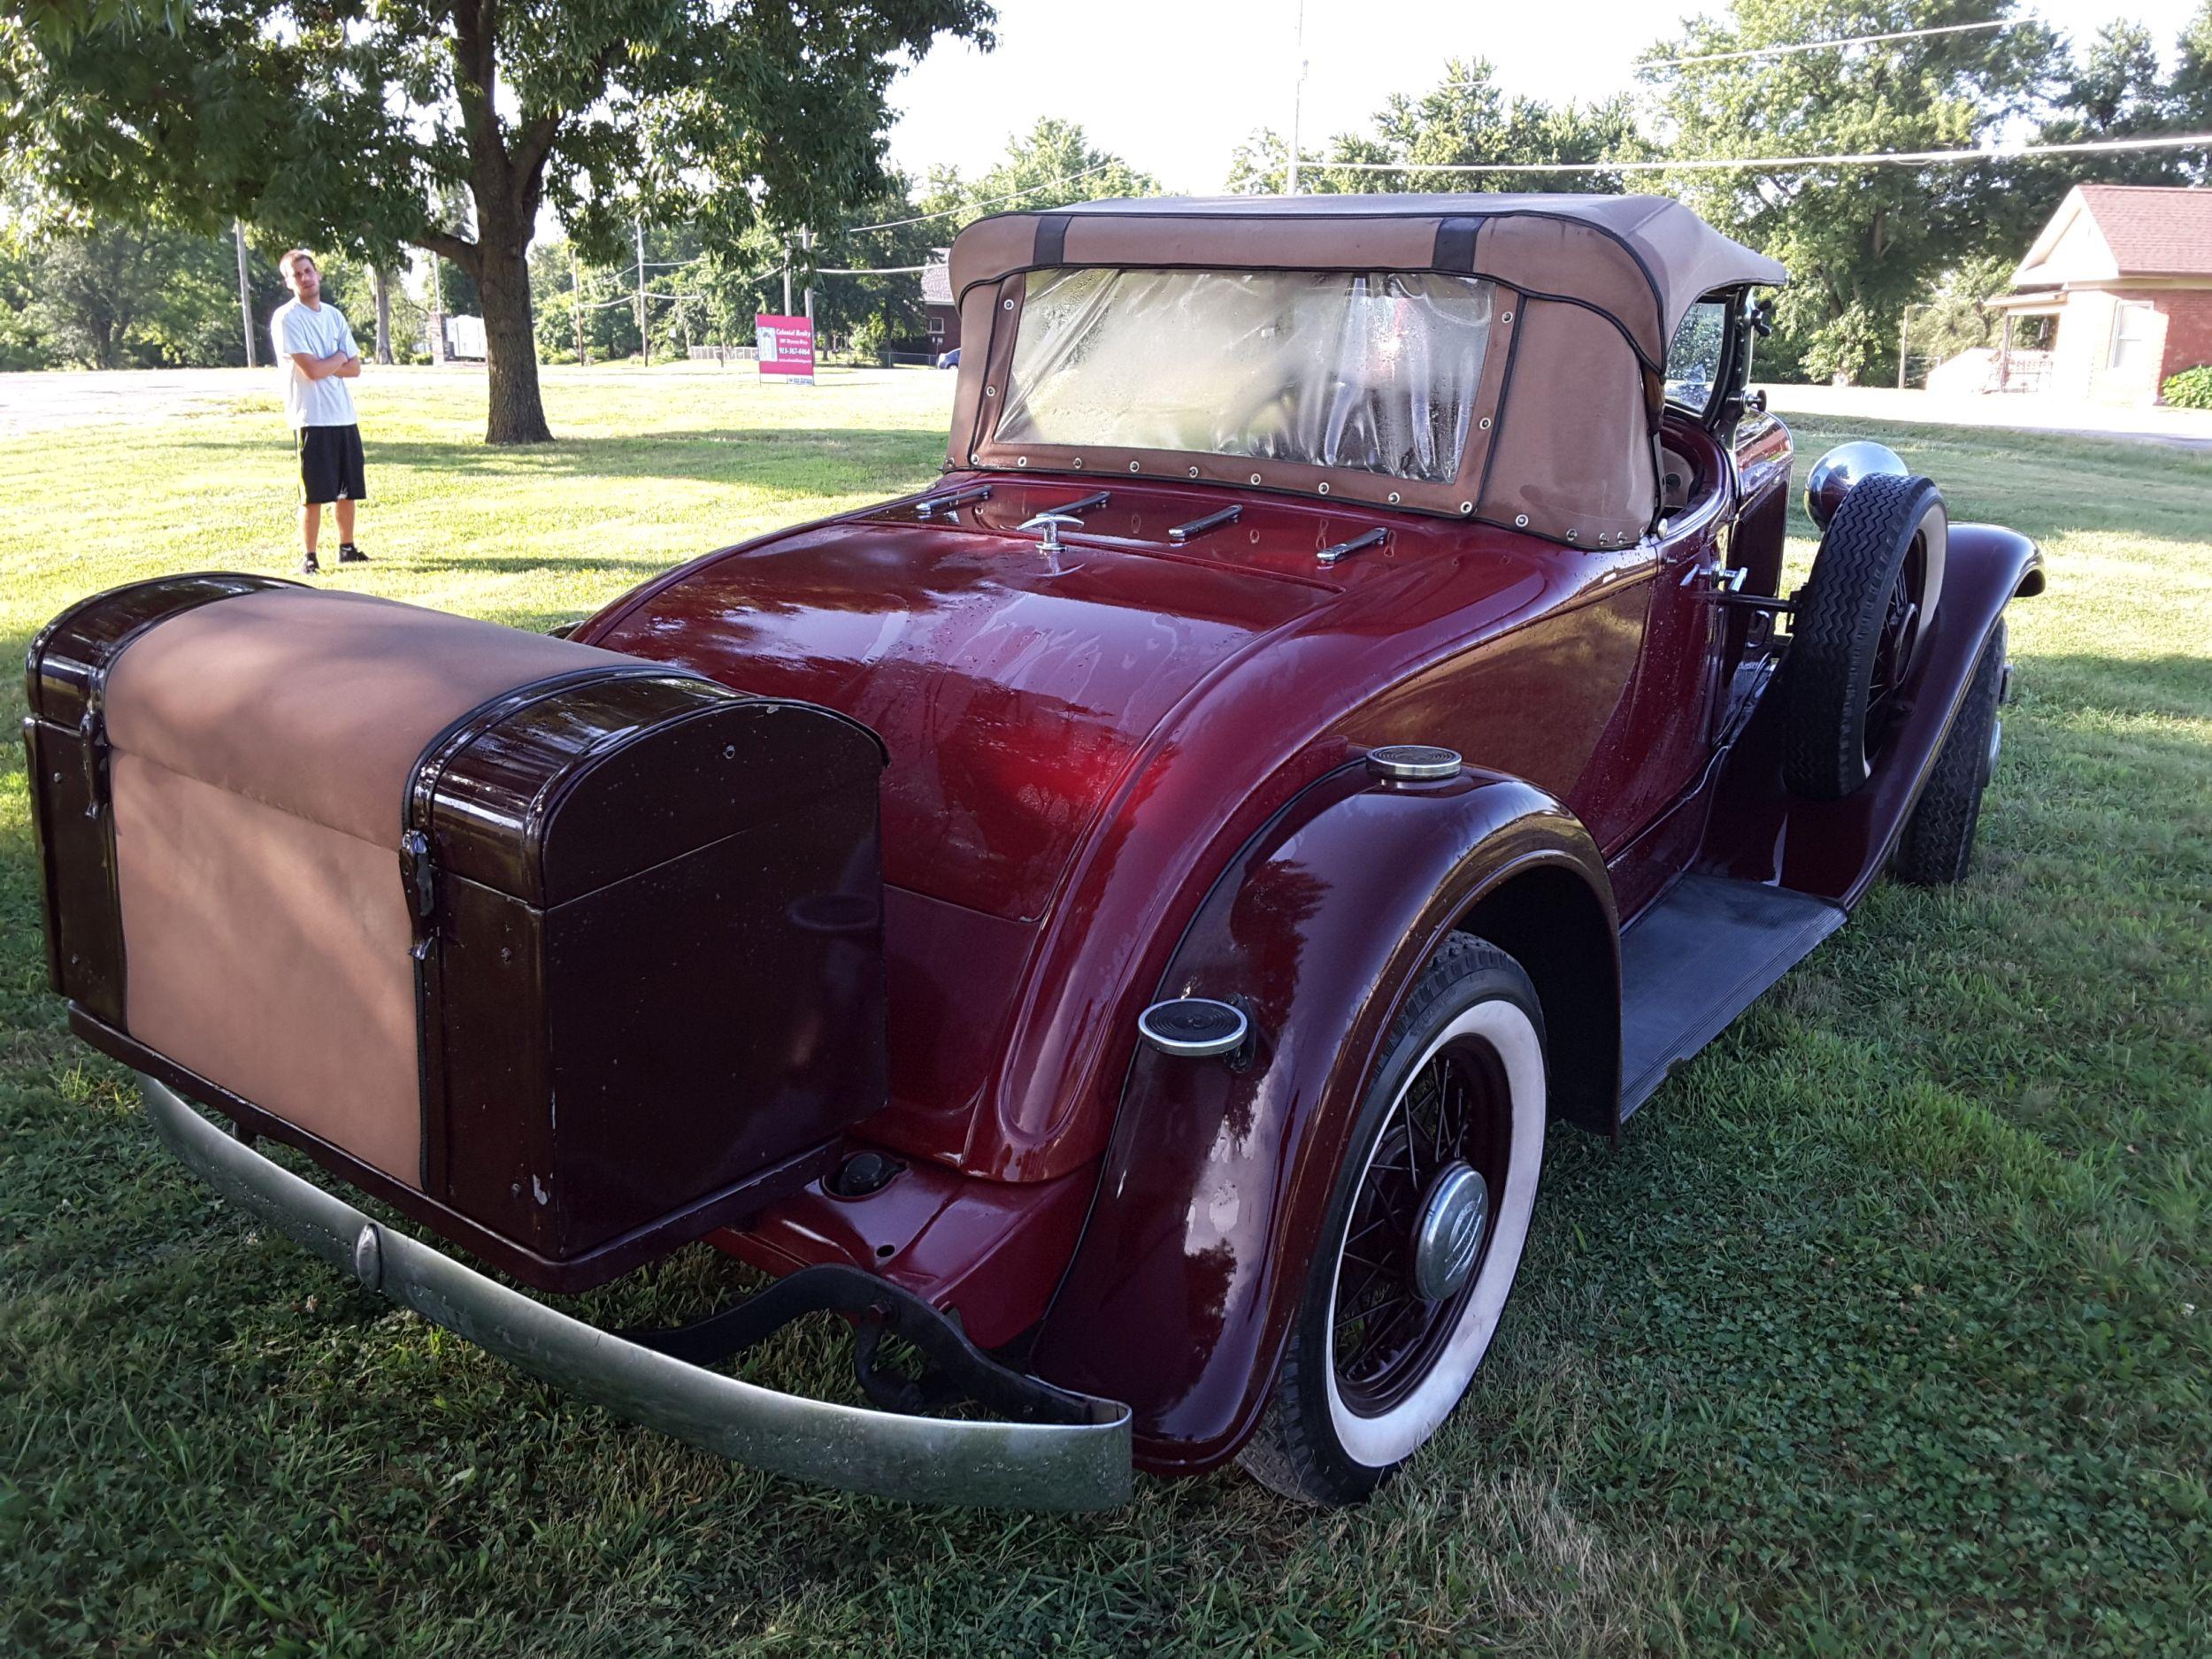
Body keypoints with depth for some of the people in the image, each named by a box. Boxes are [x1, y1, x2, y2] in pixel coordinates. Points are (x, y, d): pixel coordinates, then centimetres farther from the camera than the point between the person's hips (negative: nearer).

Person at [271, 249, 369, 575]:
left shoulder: (334, 315, 12)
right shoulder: (286, 319, -8)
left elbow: (354, 369, 6)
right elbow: (312, 370, -17)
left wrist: (324, 365, -9)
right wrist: (339, 357, 0)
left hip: (344, 415, 6)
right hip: (312, 418, -6)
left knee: (348, 489, 12)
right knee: (314, 494, -4)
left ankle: (347, 548, 24)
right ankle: (309, 558, 3)